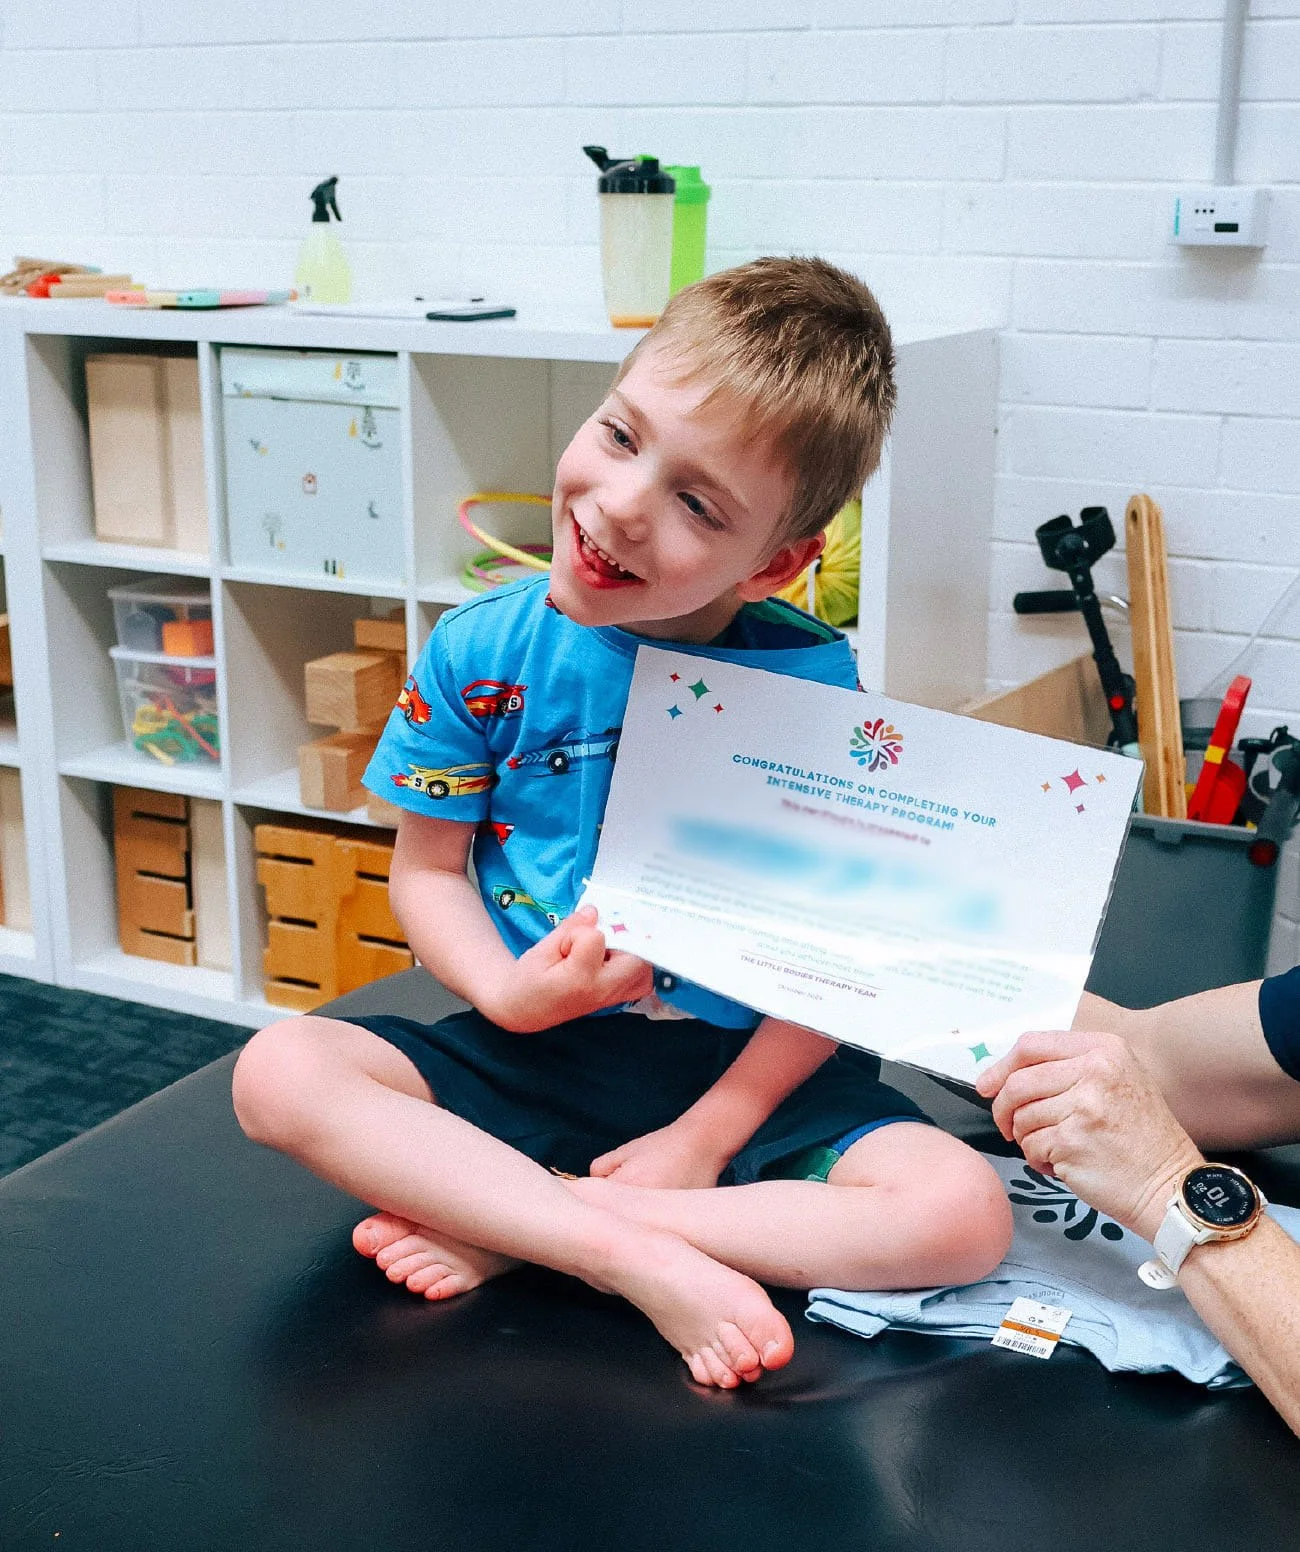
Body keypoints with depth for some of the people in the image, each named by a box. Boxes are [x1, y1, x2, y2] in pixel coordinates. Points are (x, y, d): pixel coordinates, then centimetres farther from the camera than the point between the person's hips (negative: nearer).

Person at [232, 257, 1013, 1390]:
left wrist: (707, 1135, -13)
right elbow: (428, 868, 3)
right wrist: (508, 993, -18)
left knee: (964, 1214, -25)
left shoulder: (808, 678, -12)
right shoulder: (482, 656, -7)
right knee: (279, 1072, -22)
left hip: (749, 1071, 0)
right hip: (532, 1047, 1)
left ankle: (513, 1229, -20)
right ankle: (642, 1261, -26)